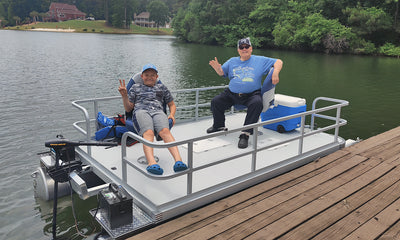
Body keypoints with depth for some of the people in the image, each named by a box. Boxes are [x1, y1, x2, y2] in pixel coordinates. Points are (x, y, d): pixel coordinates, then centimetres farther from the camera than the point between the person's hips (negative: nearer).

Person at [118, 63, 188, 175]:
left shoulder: (161, 87, 32)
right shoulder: (135, 87, 29)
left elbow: (172, 104, 33)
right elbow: (128, 108, 23)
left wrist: (172, 114, 11)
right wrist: (124, 95, 6)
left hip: (158, 111, 1)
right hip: (141, 111, -1)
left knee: (165, 131, -36)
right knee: (148, 133, -37)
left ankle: (178, 161, -56)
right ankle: (151, 163, -60)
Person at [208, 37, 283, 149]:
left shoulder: (260, 60, 12)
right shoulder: (232, 61, 20)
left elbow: (278, 62, 11)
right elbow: (221, 73, 16)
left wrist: (275, 73, -10)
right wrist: (217, 67, -9)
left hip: (252, 94, -3)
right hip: (231, 94, 3)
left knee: (257, 104, -36)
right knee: (215, 102, -15)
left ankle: (245, 134, -32)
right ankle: (219, 126, 11)